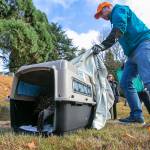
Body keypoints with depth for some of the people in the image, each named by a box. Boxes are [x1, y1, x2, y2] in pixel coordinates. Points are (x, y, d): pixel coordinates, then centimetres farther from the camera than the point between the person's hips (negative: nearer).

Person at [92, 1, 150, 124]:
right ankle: (136, 115, 1)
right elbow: (113, 39, 27)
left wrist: (102, 46, -20)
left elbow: (119, 29, -15)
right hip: (133, 52, 10)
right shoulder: (116, 20, 31)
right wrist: (100, 48, 15)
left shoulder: (118, 9, 4)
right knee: (125, 83, 2)